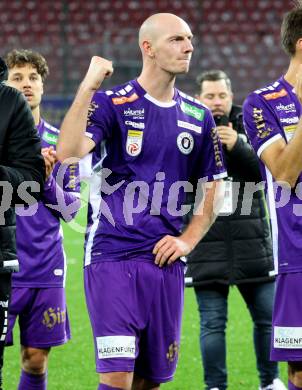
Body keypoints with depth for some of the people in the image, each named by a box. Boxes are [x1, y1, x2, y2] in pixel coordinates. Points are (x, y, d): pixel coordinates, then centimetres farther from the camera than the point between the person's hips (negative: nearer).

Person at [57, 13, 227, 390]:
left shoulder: (197, 116, 11)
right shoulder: (111, 103, -4)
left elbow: (212, 188, 19)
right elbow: (68, 151, -22)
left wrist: (187, 239, 4)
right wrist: (89, 85, -22)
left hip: (165, 261, 5)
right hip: (112, 257, -5)